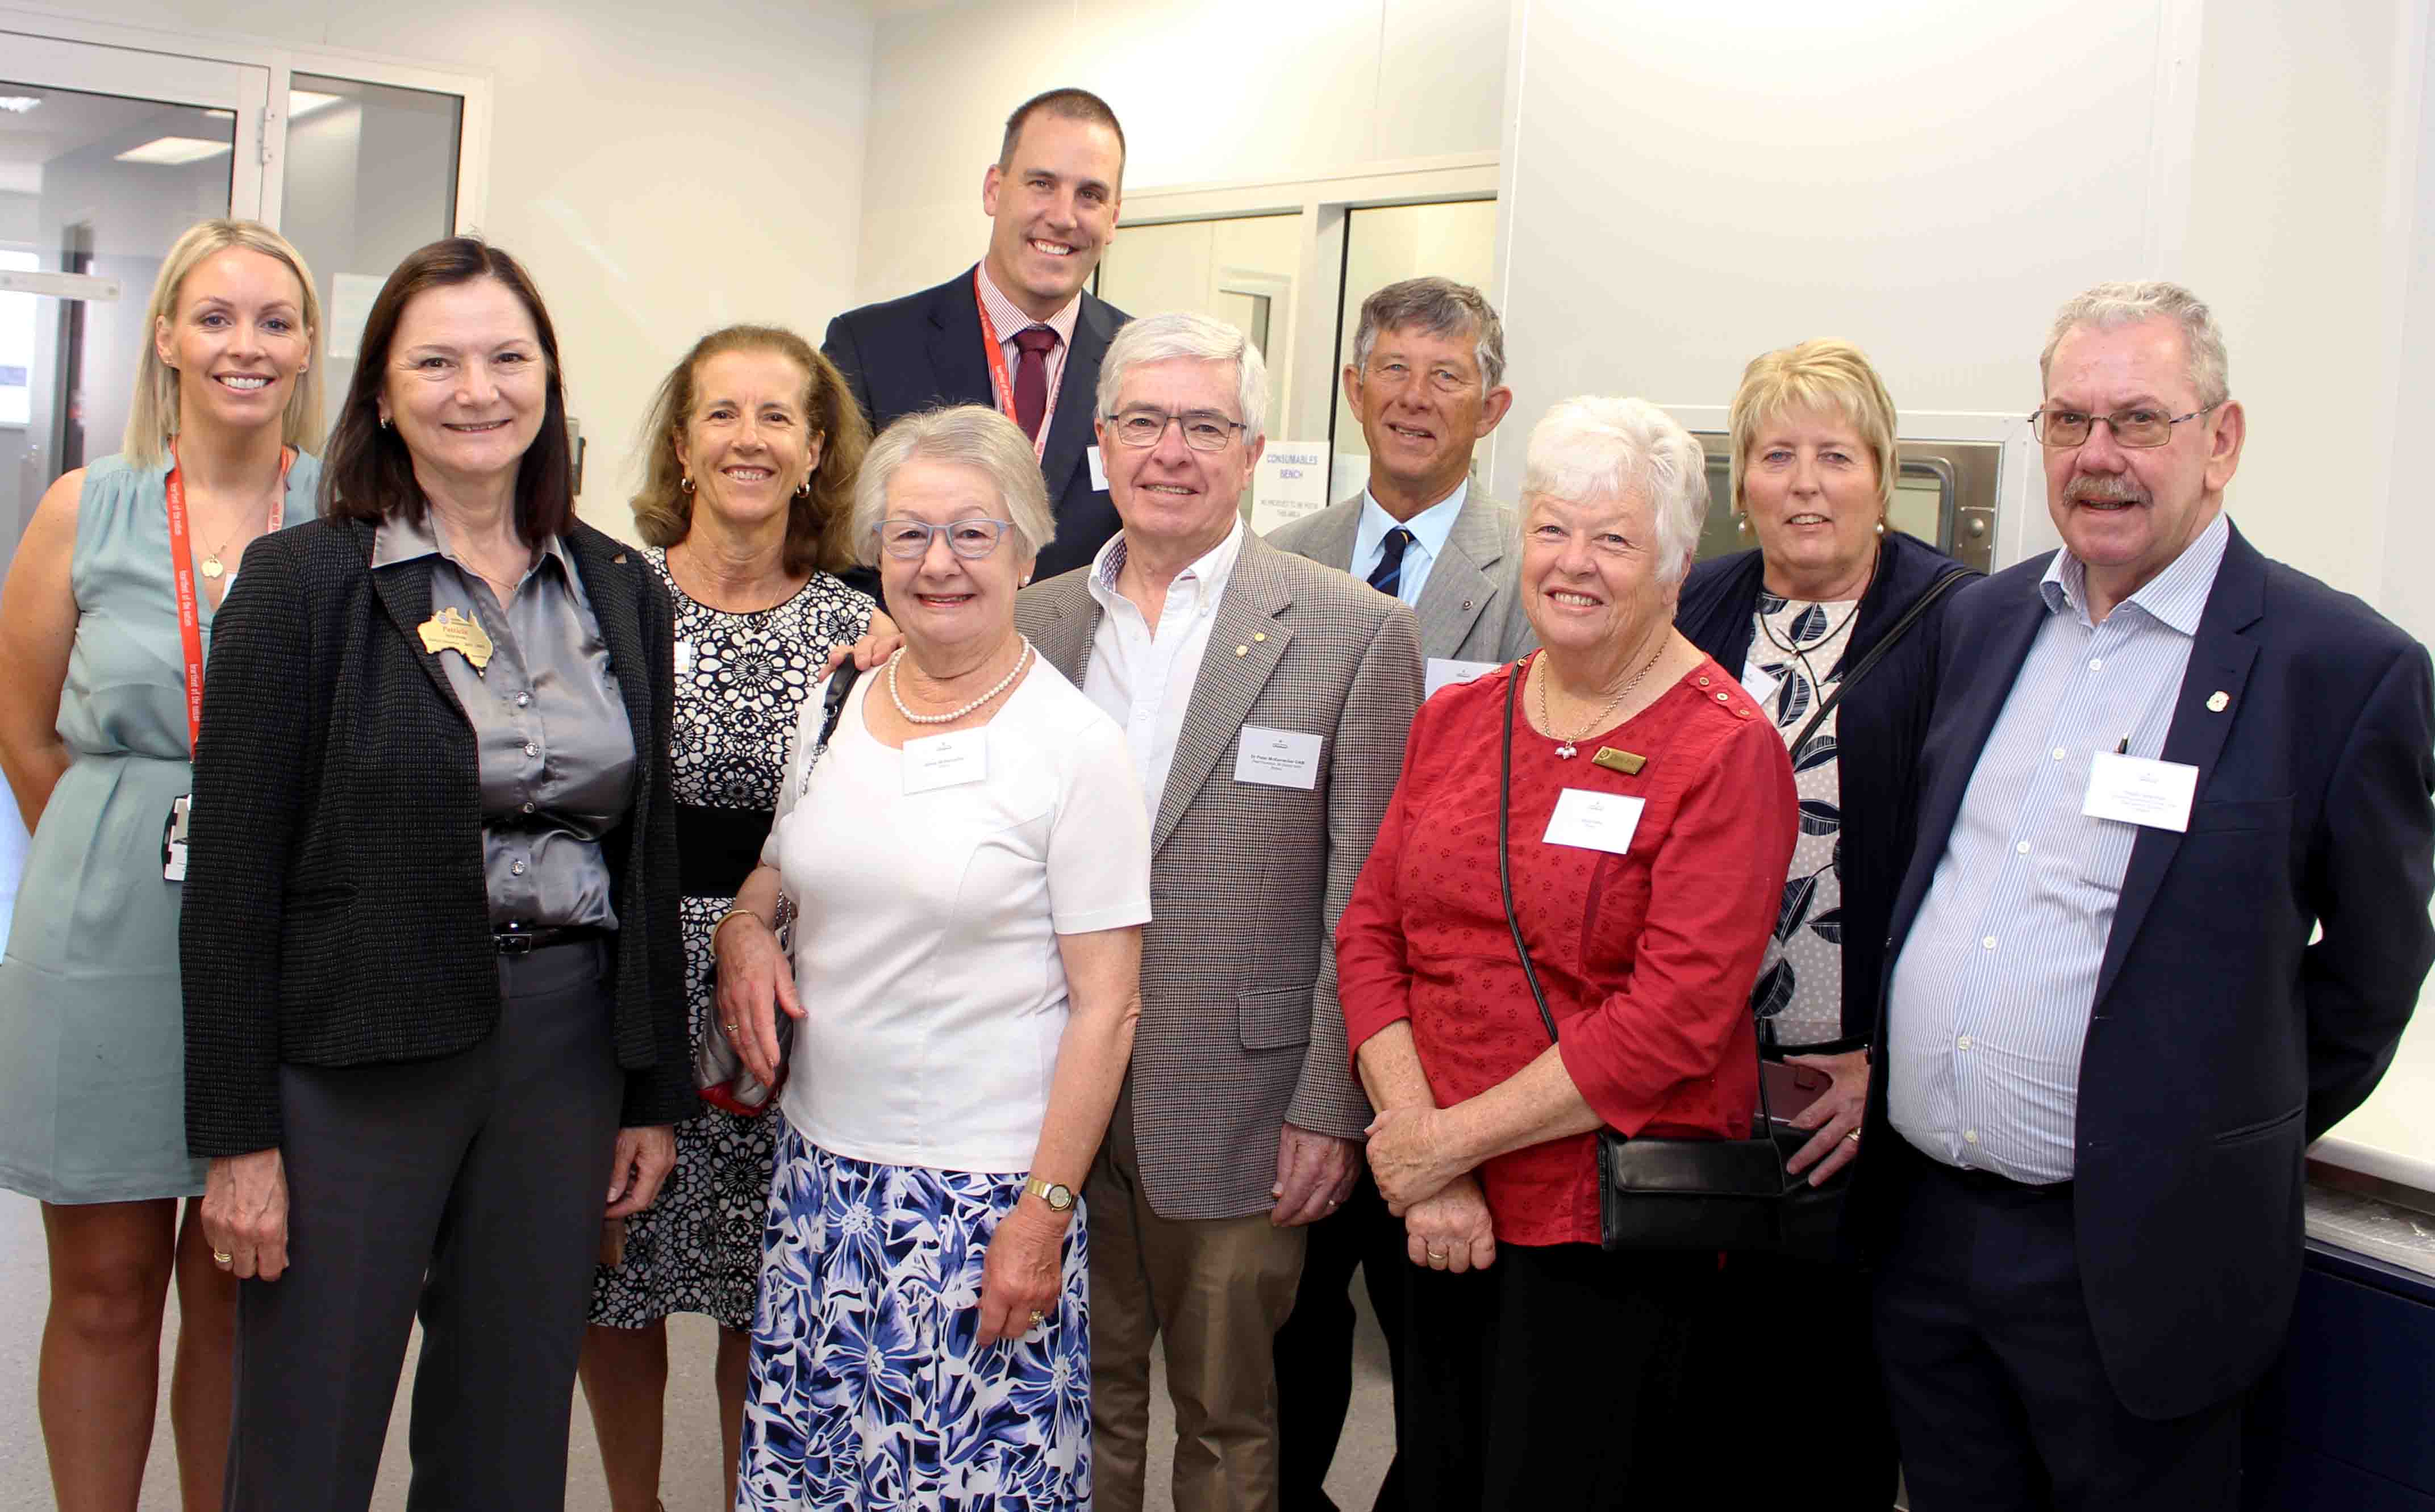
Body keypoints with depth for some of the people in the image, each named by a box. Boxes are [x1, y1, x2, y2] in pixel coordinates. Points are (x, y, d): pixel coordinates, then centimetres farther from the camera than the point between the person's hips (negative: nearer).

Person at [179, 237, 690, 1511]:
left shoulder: (622, 592, 8)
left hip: (564, 1045, 4)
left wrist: (655, 1092, 10)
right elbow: (233, 870, -6)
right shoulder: (301, 582, -4)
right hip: (355, 1057, -3)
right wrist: (238, 1134, -9)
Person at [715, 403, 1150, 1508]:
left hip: (982, 1194, -5)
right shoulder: (828, 712, 7)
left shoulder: (1073, 745, -9)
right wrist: (742, 931, 0)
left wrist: (1045, 1212, -14)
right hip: (821, 1165, 5)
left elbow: (1106, 1005, -10)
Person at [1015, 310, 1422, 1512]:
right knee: (1081, 1405, 16)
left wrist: (1330, 1109, -10)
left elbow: (1361, 903, -7)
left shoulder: (1355, 634, -5)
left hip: (1234, 1115, -3)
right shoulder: (1032, 624, 7)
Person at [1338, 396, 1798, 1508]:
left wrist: (1450, 1141, -15)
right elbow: (1371, 935, 4)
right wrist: (1421, 1163, -9)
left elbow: (1677, 1017, -18)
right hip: (1439, 1218, 5)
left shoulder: (1726, 751, -10)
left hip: (1610, 1236, -5)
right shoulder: (1455, 720, 9)